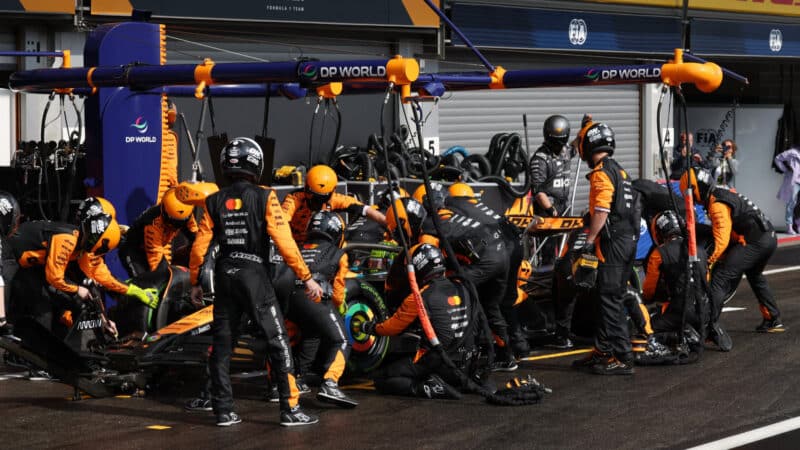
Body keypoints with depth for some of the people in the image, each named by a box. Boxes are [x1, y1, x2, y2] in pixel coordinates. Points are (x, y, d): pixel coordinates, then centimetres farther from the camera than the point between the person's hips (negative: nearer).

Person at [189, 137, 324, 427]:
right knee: (278, 341, -1)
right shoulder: (264, 197, -5)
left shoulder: (214, 202, 5)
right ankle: (290, 409, -4)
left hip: (225, 278, 4)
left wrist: (194, 282, 16)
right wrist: (306, 278, -7)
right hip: (255, 276, -4)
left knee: (222, 344, 11)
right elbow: (284, 241, -12)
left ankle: (224, 411, 13)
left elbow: (200, 246, 4)